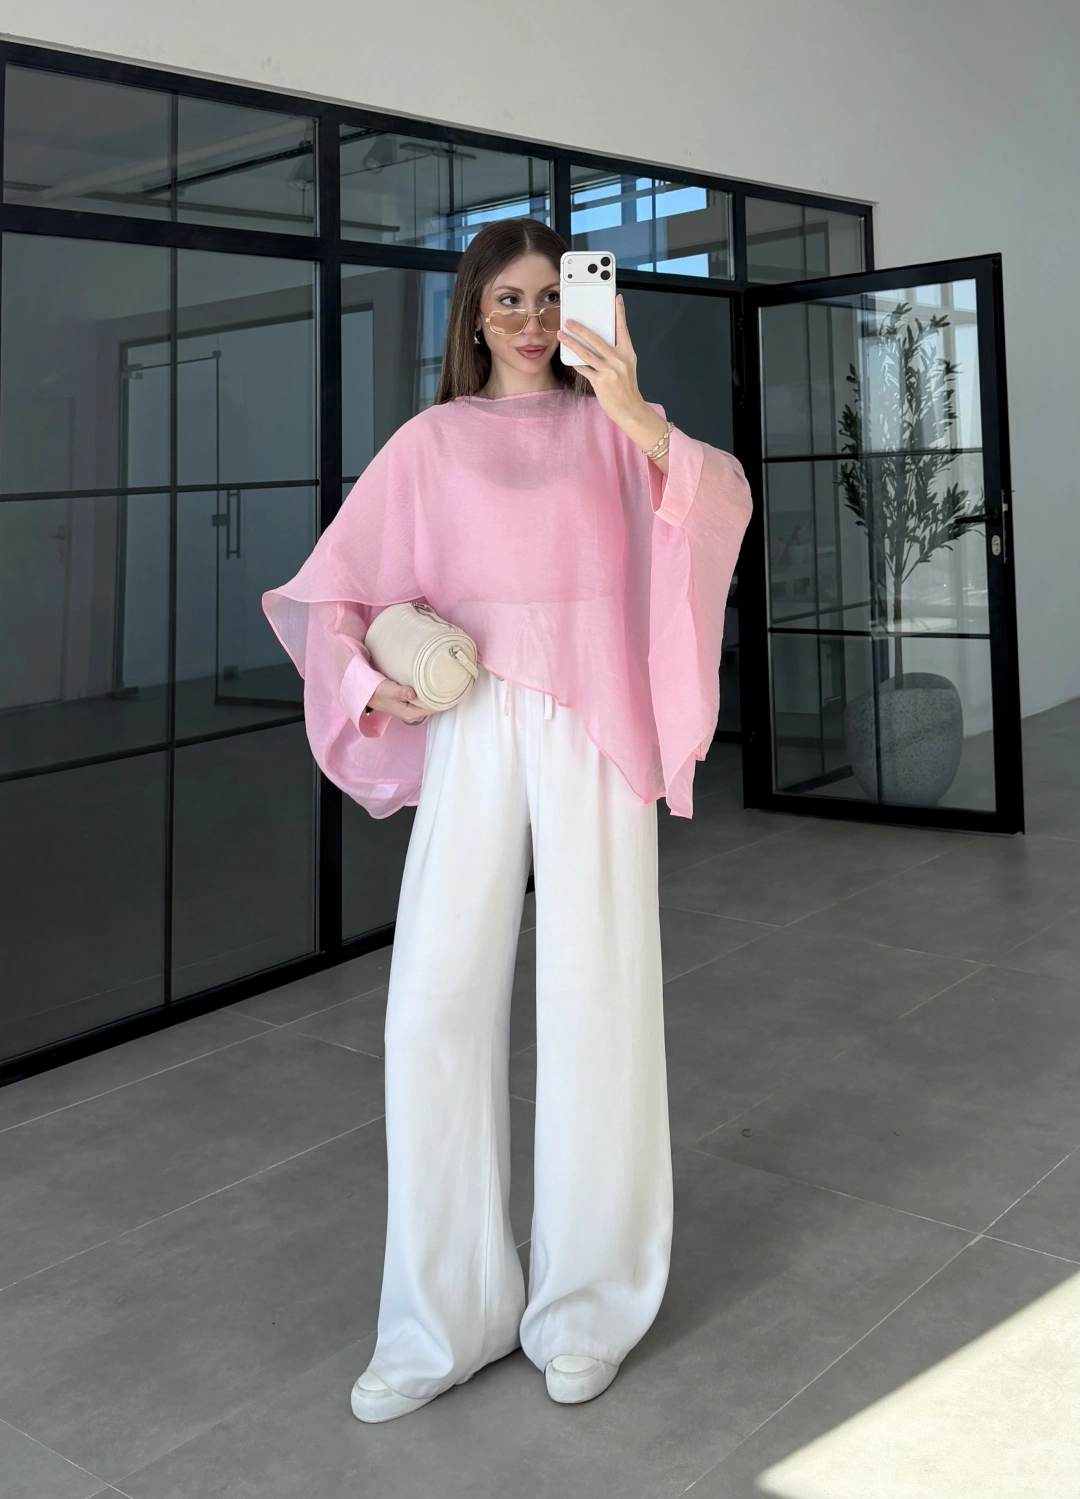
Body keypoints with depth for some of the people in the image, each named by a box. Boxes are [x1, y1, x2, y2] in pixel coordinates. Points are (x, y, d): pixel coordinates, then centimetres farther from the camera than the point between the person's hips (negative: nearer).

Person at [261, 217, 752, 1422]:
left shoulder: (610, 426, 11)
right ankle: (444, 1319, 10)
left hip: (593, 729, -1)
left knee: (593, 996, 0)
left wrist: (634, 410, -24)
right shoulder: (432, 440, 12)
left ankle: (585, 1306, 16)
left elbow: (723, 501, -8)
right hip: (472, 730, 1)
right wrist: (371, 677, -8)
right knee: (435, 1000, -4)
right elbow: (332, 587, 11)